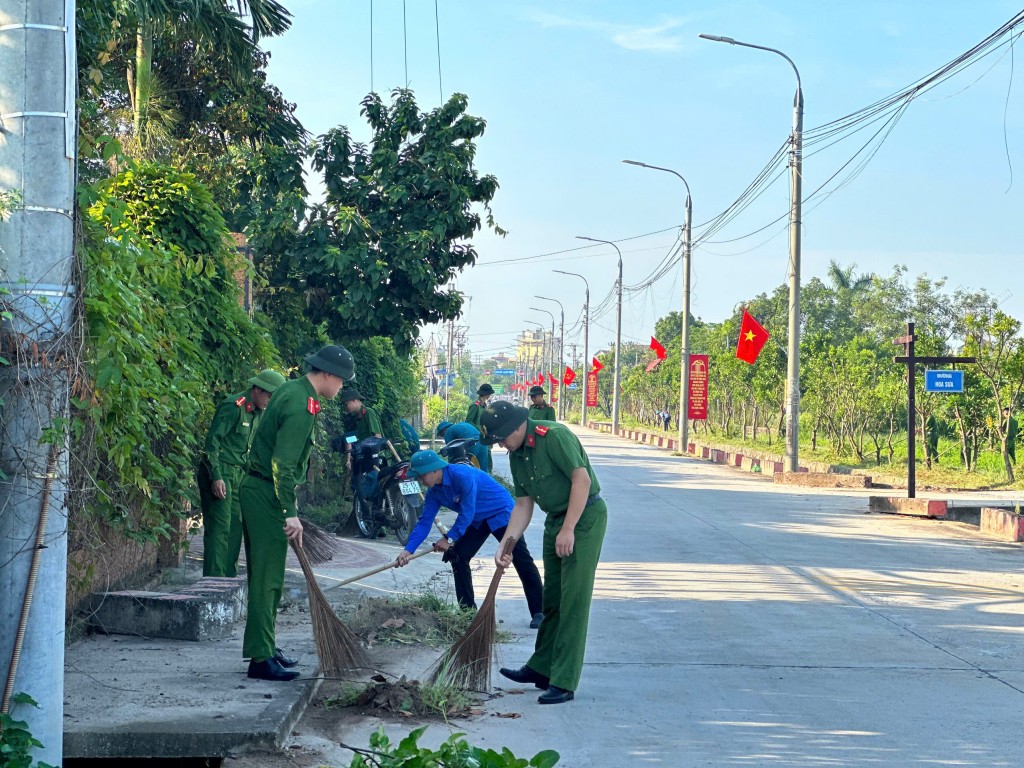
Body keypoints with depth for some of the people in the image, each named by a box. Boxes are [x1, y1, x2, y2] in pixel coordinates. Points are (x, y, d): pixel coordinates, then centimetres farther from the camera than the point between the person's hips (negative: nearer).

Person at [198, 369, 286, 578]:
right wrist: (216, 477, -23)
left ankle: (229, 576, 15)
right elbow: (212, 441, -18)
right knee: (219, 527, -11)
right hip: (219, 474, -9)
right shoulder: (233, 406, -14)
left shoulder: (258, 412, 13)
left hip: (238, 474, 9)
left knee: (235, 526, 9)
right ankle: (214, 578, -11)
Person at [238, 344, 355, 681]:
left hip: (257, 490, 10)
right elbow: (282, 463, -24)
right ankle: (261, 659, -4)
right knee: (267, 578, -7)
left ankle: (265, 647, 26)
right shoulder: (302, 405, -19)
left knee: (266, 575, 17)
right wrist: (290, 513, -24)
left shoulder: (292, 391, 13)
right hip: (266, 494, -10)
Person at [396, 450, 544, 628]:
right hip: (478, 520, 9)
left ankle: (539, 612, -6)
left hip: (502, 513, -8)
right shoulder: (434, 492, -6)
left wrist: (448, 538, -22)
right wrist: (408, 550, -17)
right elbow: (425, 522, -6)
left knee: (521, 559, -10)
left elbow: (467, 513, -30)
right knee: (457, 556, 0)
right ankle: (468, 610, 7)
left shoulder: (462, 475, -33)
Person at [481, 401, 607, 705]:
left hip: (585, 517, -9)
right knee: (551, 599, 16)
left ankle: (564, 683, -7)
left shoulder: (553, 436, -18)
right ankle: (541, 667, 28)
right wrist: (505, 545, 0)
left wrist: (568, 530, -22)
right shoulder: (516, 456, 9)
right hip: (555, 520, 9)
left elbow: (582, 478, -22)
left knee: (573, 602, -9)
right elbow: (523, 505, 12)